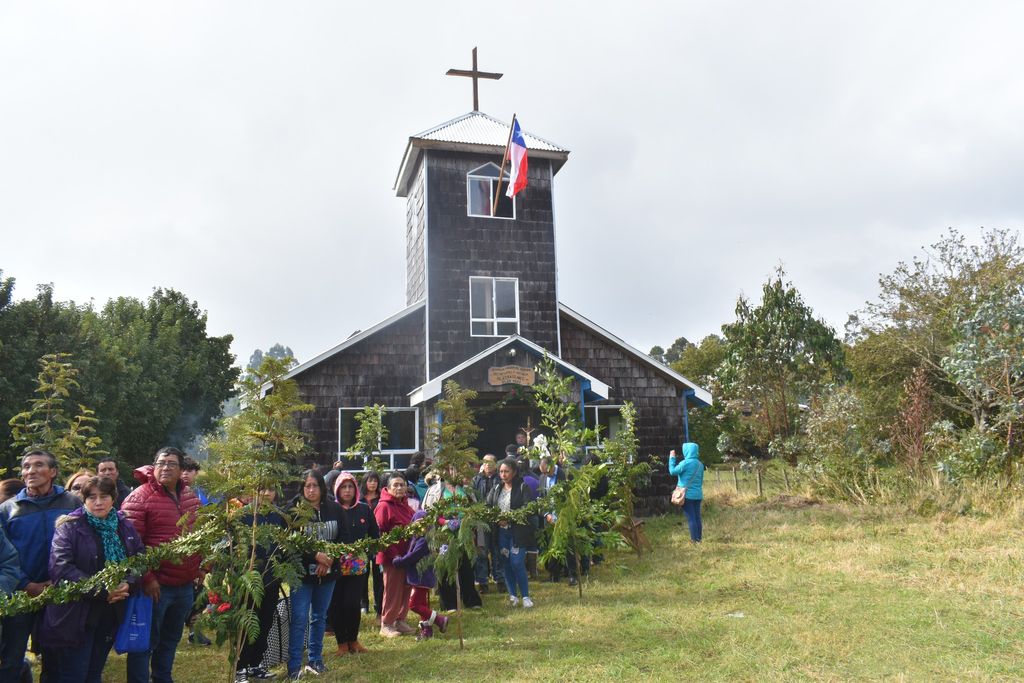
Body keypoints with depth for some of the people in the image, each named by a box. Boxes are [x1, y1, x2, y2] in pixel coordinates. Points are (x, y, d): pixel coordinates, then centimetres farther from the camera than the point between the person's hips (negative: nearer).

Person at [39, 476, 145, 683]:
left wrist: (128, 584, -14)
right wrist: (102, 590, -23)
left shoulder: (125, 526, 6)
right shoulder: (69, 527, -9)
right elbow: (60, 567, -19)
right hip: (76, 615, -4)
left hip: (112, 613, 5)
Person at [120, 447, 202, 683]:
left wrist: (200, 567, 13)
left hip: (185, 585, 7)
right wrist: (146, 578, -19)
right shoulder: (139, 498, -13)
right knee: (146, 642, 4)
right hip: (156, 586, -6)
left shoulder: (191, 496, 7)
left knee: (171, 640, 20)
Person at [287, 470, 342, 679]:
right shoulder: (294, 510, -9)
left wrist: (329, 560, -11)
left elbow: (341, 539, 4)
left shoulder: (334, 509, 1)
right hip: (302, 572, -4)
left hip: (327, 573, 4)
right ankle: (294, 666, 7)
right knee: (299, 619, -2)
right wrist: (315, 555, -21)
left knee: (319, 617, 14)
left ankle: (315, 660, 26)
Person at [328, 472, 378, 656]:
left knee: (353, 603, -4)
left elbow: (375, 535, 14)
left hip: (358, 565, 2)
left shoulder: (364, 509, 7)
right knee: (337, 604, 2)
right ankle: (342, 643, 19)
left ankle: (353, 640, 18)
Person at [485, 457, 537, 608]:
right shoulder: (496, 489, 13)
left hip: (518, 531, -5)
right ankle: (512, 595, 19)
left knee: (517, 563, -10)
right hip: (501, 531, 5)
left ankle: (525, 596, 3)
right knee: (506, 563, 7)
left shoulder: (523, 488, -3)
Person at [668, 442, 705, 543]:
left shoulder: (686, 463, -15)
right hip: (698, 495, 6)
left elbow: (673, 471, -9)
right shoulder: (700, 464, 7)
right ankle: (699, 538, 15)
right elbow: (701, 480, 15)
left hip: (687, 494, -6)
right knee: (697, 517, 11)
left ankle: (694, 540, 0)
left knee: (691, 518, -2)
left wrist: (672, 458, 0)